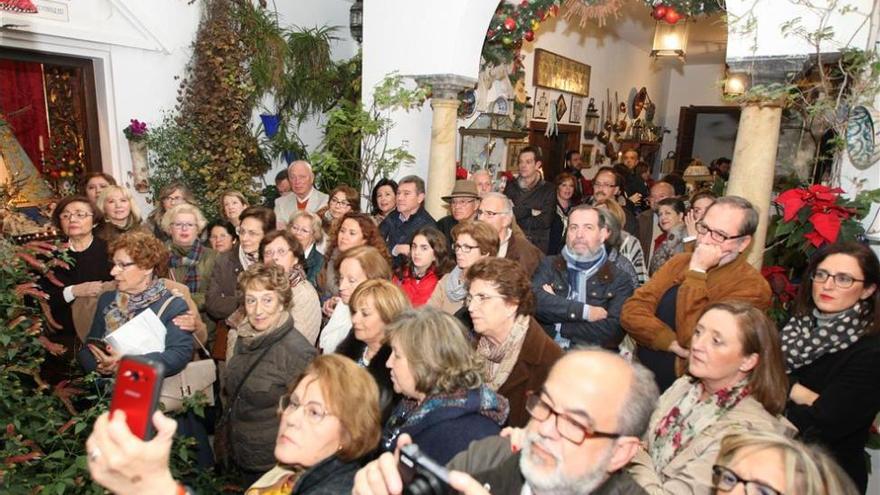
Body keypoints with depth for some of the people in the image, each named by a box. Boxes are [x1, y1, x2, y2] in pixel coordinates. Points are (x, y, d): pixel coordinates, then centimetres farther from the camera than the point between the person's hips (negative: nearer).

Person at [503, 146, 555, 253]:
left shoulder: (548, 189, 1)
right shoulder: (511, 186, 8)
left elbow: (545, 221, -8)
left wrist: (517, 213, -4)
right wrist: (530, 211, -8)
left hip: (538, 245, -1)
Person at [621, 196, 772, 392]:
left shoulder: (752, 286, -9)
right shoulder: (680, 261, 7)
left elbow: (694, 341, -19)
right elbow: (631, 312, -3)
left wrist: (696, 271, -16)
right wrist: (674, 344, -16)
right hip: (641, 374, 5)